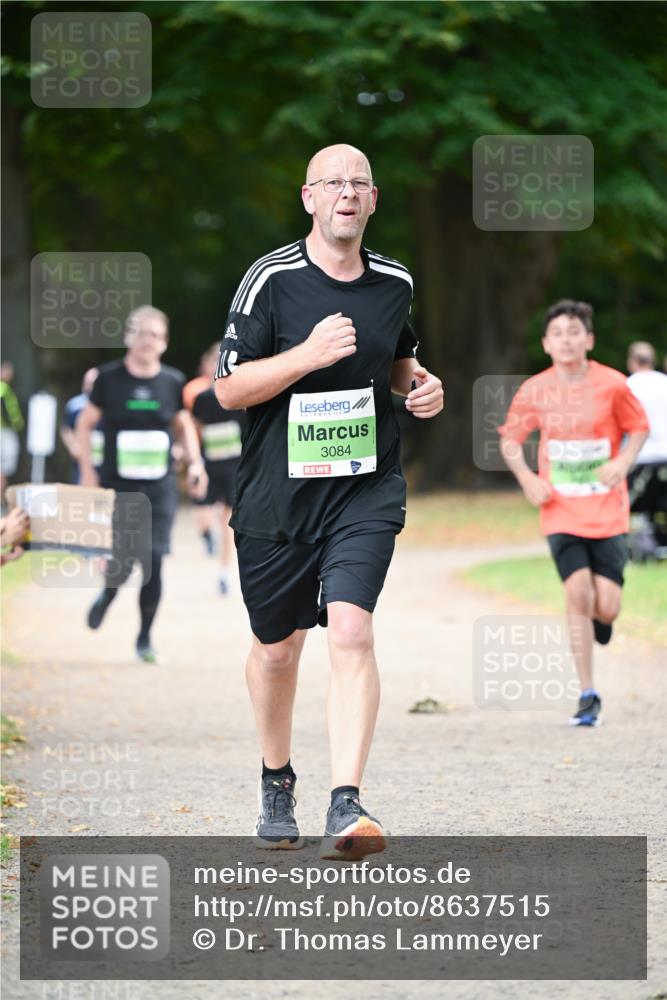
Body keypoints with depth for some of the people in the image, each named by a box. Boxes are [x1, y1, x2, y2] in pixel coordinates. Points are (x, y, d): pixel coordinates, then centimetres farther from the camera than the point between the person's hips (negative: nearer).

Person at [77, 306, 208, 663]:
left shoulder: (173, 382, 4)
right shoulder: (109, 378, -2)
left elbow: (184, 425, 18)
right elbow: (85, 424, 7)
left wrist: (195, 463, 4)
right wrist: (87, 470, 0)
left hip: (159, 487, 2)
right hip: (117, 485, -2)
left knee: (154, 562, -6)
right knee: (123, 559, -9)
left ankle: (145, 638, 10)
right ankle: (107, 594, 29)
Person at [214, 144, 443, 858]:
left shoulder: (395, 283, 6)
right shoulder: (271, 279, -7)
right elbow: (229, 389, -9)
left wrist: (420, 387, 3)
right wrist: (310, 354, -21)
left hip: (366, 490, 1)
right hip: (276, 495, -1)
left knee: (351, 630, -18)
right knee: (277, 646, 13)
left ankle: (345, 809, -24)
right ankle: (276, 784, 38)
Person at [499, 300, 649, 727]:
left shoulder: (611, 384, -7)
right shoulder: (534, 391, -3)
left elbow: (639, 427, 6)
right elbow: (510, 438, 11)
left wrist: (624, 463, -12)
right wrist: (527, 478, -6)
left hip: (607, 512, 0)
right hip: (562, 512, 0)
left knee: (606, 606, -6)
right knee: (578, 590, -16)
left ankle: (599, 616, 37)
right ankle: (588, 695, -5)